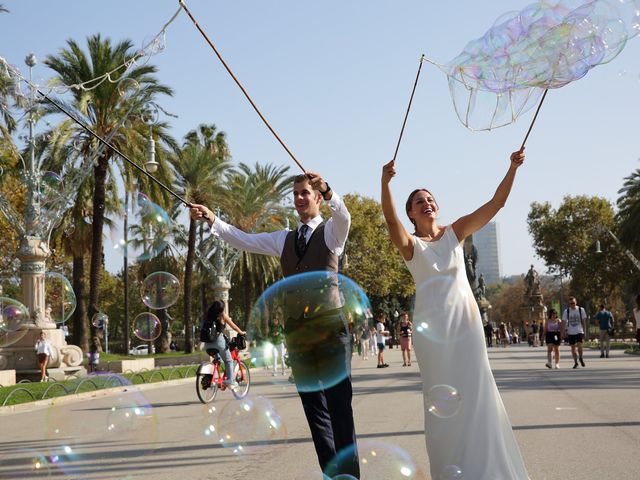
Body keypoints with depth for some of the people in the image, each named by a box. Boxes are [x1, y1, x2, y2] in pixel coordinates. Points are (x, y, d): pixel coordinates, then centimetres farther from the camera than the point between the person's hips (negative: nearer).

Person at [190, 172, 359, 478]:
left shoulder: (331, 232, 4)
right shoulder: (284, 239, 18)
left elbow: (343, 215, -19)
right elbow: (243, 240, 9)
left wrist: (327, 191, -39)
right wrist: (211, 220, -6)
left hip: (330, 330, -5)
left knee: (340, 407, -5)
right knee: (314, 410, 9)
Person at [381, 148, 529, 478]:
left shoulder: (455, 232, 7)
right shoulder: (410, 244, -1)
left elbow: (496, 204, -1)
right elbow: (391, 219, -23)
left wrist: (513, 168, -13)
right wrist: (385, 183, -40)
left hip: (465, 318, 2)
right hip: (432, 324, -2)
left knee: (475, 391, 4)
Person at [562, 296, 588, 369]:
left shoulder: (581, 310, 0)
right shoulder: (567, 311, 0)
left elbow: (584, 321, 3)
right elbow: (563, 322, 3)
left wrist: (584, 332, -1)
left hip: (579, 331, -1)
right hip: (570, 332, 1)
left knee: (579, 346, -15)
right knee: (573, 348, 4)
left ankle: (580, 358, 12)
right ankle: (575, 362, 18)